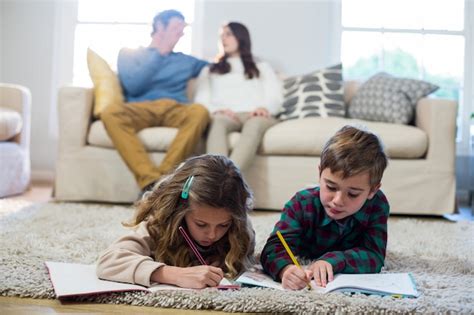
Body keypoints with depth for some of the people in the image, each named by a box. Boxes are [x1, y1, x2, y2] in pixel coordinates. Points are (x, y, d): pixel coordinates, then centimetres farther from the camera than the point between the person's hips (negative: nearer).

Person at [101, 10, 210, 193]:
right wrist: (160, 52, 2)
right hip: (141, 109, -2)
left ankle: (164, 177, -38)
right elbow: (133, 86, 1)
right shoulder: (129, 54, 20)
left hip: (174, 109, 2)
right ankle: (151, 181, -43)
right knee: (110, 113, -36)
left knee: (200, 111, -33)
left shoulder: (185, 60, 29)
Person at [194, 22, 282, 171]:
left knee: (255, 123, -39)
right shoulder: (209, 70, 34)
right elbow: (201, 101, 15)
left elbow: (275, 96, 14)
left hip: (255, 115, 0)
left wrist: (264, 108, -12)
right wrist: (216, 110, -10)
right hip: (224, 116, 0)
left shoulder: (262, 67, 32)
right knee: (218, 121, -39)